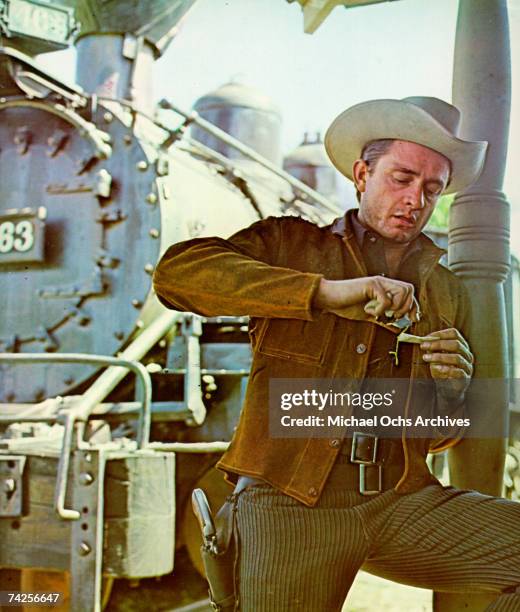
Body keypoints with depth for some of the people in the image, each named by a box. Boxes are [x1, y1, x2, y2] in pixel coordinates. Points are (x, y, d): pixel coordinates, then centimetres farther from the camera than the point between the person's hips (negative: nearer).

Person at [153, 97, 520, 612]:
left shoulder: (447, 293, 17)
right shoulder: (289, 245, 6)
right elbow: (177, 272, -15)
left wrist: (450, 394, -4)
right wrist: (325, 292, -22)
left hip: (402, 502, 4)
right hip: (290, 504, -3)